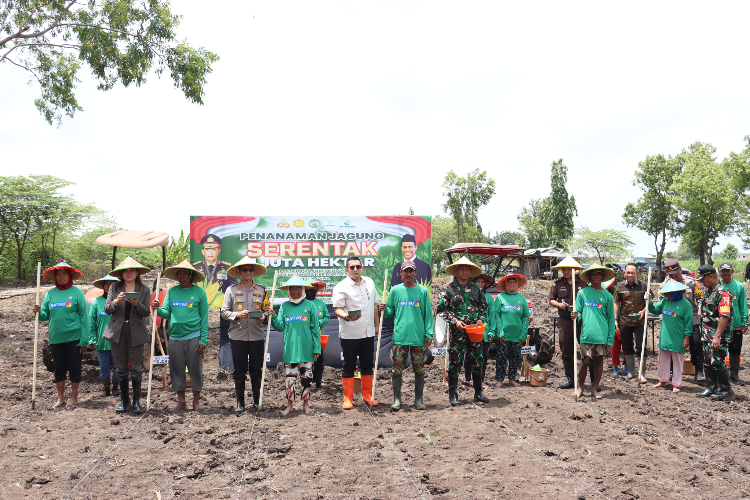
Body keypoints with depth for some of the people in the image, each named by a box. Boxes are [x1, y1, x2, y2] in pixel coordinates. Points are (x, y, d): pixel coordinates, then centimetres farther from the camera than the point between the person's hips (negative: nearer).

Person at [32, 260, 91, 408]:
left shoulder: (77, 292, -4)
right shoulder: (50, 294, 7)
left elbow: (84, 317, -5)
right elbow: (45, 316, 11)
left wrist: (84, 340, -10)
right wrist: (39, 312, -13)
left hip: (74, 338, -3)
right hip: (56, 338, 4)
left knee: (74, 368, 4)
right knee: (59, 368, 12)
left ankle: (74, 397, 19)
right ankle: (60, 398, 25)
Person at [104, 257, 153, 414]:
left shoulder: (144, 290, 5)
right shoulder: (114, 288, 7)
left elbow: (146, 312, -1)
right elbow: (107, 309, 2)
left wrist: (137, 304, -20)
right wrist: (116, 302, -17)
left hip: (136, 333, -1)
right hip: (117, 332, 1)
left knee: (136, 369, 0)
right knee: (121, 369, 8)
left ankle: (136, 401, 9)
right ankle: (124, 400, 20)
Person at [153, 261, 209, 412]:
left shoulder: (199, 292, 0)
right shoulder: (171, 292, 9)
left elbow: (204, 318, -1)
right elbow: (166, 313, 7)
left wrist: (203, 340, -7)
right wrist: (158, 309, -16)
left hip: (193, 337, -3)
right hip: (175, 337, 3)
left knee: (195, 370, 2)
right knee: (177, 371, 8)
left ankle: (196, 400, 16)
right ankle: (181, 402, 21)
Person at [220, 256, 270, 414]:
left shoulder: (262, 290, 10)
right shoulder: (231, 290, 5)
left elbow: (267, 310, 12)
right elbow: (224, 312, 4)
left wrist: (263, 316, -10)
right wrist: (237, 315, -14)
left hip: (257, 336, 1)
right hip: (238, 336, -1)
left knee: (257, 371, 6)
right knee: (239, 371, 5)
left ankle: (257, 401, 17)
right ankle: (240, 402, 16)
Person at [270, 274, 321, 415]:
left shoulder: (309, 305, 1)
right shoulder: (284, 306, 6)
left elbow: (315, 328, 2)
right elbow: (280, 327, 8)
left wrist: (317, 348, 0)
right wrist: (273, 317, -10)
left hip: (306, 349, -1)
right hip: (290, 349, 1)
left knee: (307, 377, 8)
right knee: (289, 377, 5)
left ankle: (306, 403, 24)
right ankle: (290, 404, 20)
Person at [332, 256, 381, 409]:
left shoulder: (369, 282, 9)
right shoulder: (341, 286, -8)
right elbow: (337, 308, -15)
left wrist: (377, 324, 17)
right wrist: (346, 316, -35)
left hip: (368, 333, 5)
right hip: (349, 334, -5)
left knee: (367, 366, 14)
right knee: (349, 367, 4)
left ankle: (367, 396, 26)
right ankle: (348, 399, 13)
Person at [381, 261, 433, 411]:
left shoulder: (423, 291, 5)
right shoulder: (395, 290, 8)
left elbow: (428, 314, 6)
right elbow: (391, 311, 14)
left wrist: (429, 334, -1)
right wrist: (385, 309, -9)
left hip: (419, 337, 0)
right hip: (399, 336, 0)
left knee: (419, 370, 6)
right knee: (397, 369, 1)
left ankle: (419, 399, 17)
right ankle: (397, 399, 11)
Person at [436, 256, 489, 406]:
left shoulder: (476, 288, 11)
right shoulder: (448, 288, 0)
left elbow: (483, 306, 19)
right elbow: (441, 309, -1)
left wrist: (481, 319, 2)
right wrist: (454, 321, -12)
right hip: (457, 332, -3)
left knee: (478, 362, 9)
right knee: (455, 362, -1)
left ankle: (478, 393, 23)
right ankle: (453, 395, 10)